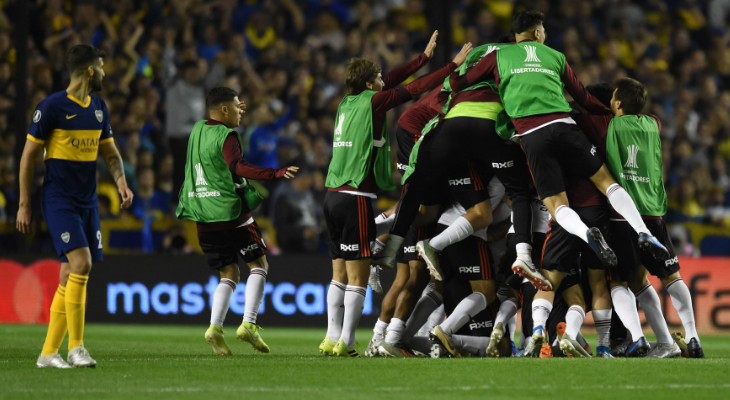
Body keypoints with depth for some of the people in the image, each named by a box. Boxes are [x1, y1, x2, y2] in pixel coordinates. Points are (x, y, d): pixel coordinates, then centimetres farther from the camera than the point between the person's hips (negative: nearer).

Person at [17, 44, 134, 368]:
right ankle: (76, 347, -15)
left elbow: (109, 151, 20)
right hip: (58, 200, -7)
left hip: (88, 202, 7)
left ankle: (48, 353, 10)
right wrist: (24, 204, -6)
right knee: (80, 262, -21)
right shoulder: (52, 107, -9)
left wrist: (121, 181, -1)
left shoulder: (98, 108, 12)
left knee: (70, 277, 4)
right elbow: (29, 155, -5)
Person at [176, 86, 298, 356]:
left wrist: (236, 114, 45)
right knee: (259, 265, 4)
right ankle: (248, 324, -10)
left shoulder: (198, 130, 13)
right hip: (230, 212, -7)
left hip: (203, 217, 7)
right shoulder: (226, 136, -11)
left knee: (229, 273, 11)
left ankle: (215, 327, -9)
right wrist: (276, 173, -32)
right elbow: (238, 166, -26)